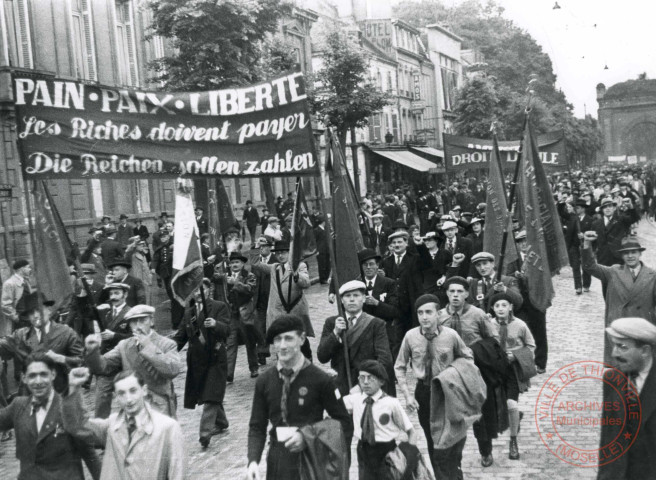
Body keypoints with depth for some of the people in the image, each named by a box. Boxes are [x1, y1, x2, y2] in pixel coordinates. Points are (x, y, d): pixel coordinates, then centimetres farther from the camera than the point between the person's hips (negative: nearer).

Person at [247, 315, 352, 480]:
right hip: (277, 463, 3)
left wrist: (307, 437, -17)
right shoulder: (264, 381, -1)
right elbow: (257, 427, 3)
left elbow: (345, 425, -5)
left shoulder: (321, 380, -12)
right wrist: (253, 460, -13)